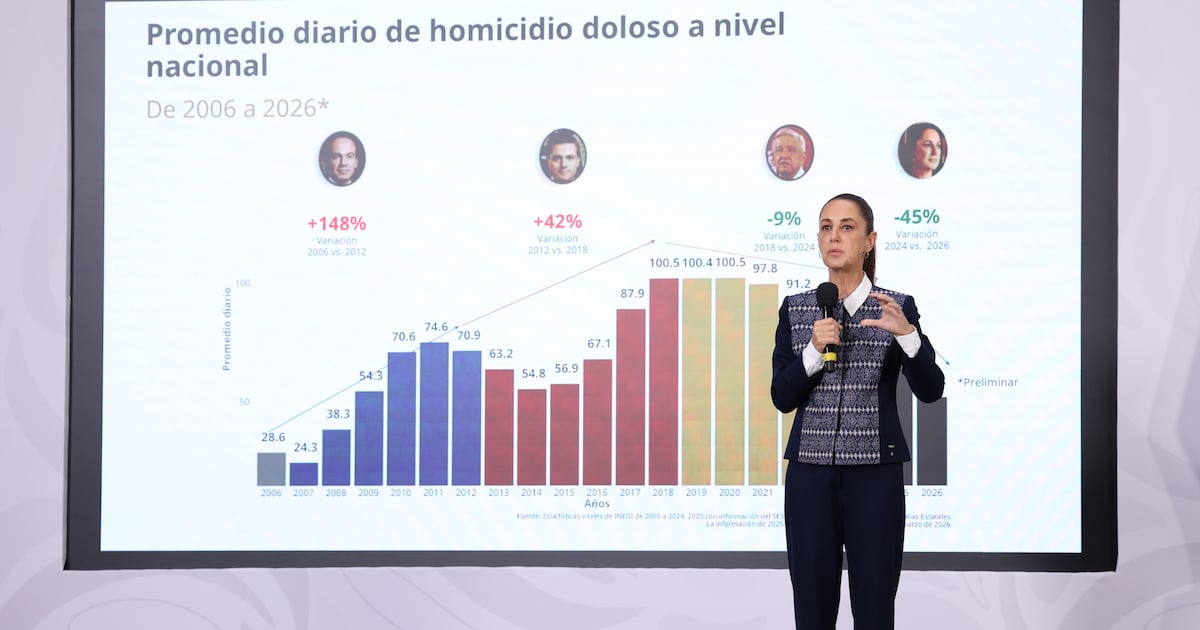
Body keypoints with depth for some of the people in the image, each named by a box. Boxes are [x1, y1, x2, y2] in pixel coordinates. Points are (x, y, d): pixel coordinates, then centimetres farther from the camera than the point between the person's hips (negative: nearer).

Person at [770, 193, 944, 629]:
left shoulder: (898, 308, 1)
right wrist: (814, 351, -13)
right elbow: (782, 397, 3)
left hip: (875, 475, -1)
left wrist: (906, 333, -22)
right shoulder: (795, 310, 6)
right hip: (810, 474, 2)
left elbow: (930, 390, -7)